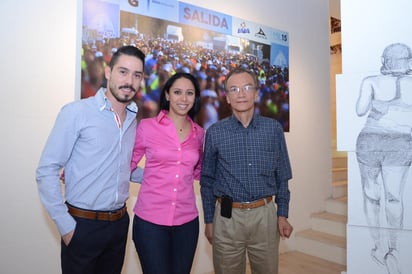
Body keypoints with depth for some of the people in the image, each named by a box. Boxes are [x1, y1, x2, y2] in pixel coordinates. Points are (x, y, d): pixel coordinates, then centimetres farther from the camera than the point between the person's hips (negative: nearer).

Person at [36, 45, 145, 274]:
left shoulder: (134, 120, 3)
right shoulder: (76, 112, -12)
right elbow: (46, 171, -11)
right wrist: (65, 225, -12)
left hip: (119, 223, 5)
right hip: (83, 225, -5)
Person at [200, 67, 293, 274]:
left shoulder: (273, 129, -1)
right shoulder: (214, 132, -3)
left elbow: (282, 176, 6)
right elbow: (207, 180, 2)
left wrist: (282, 215, 3)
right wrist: (209, 221, 3)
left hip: (265, 214, 1)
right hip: (227, 217, 0)